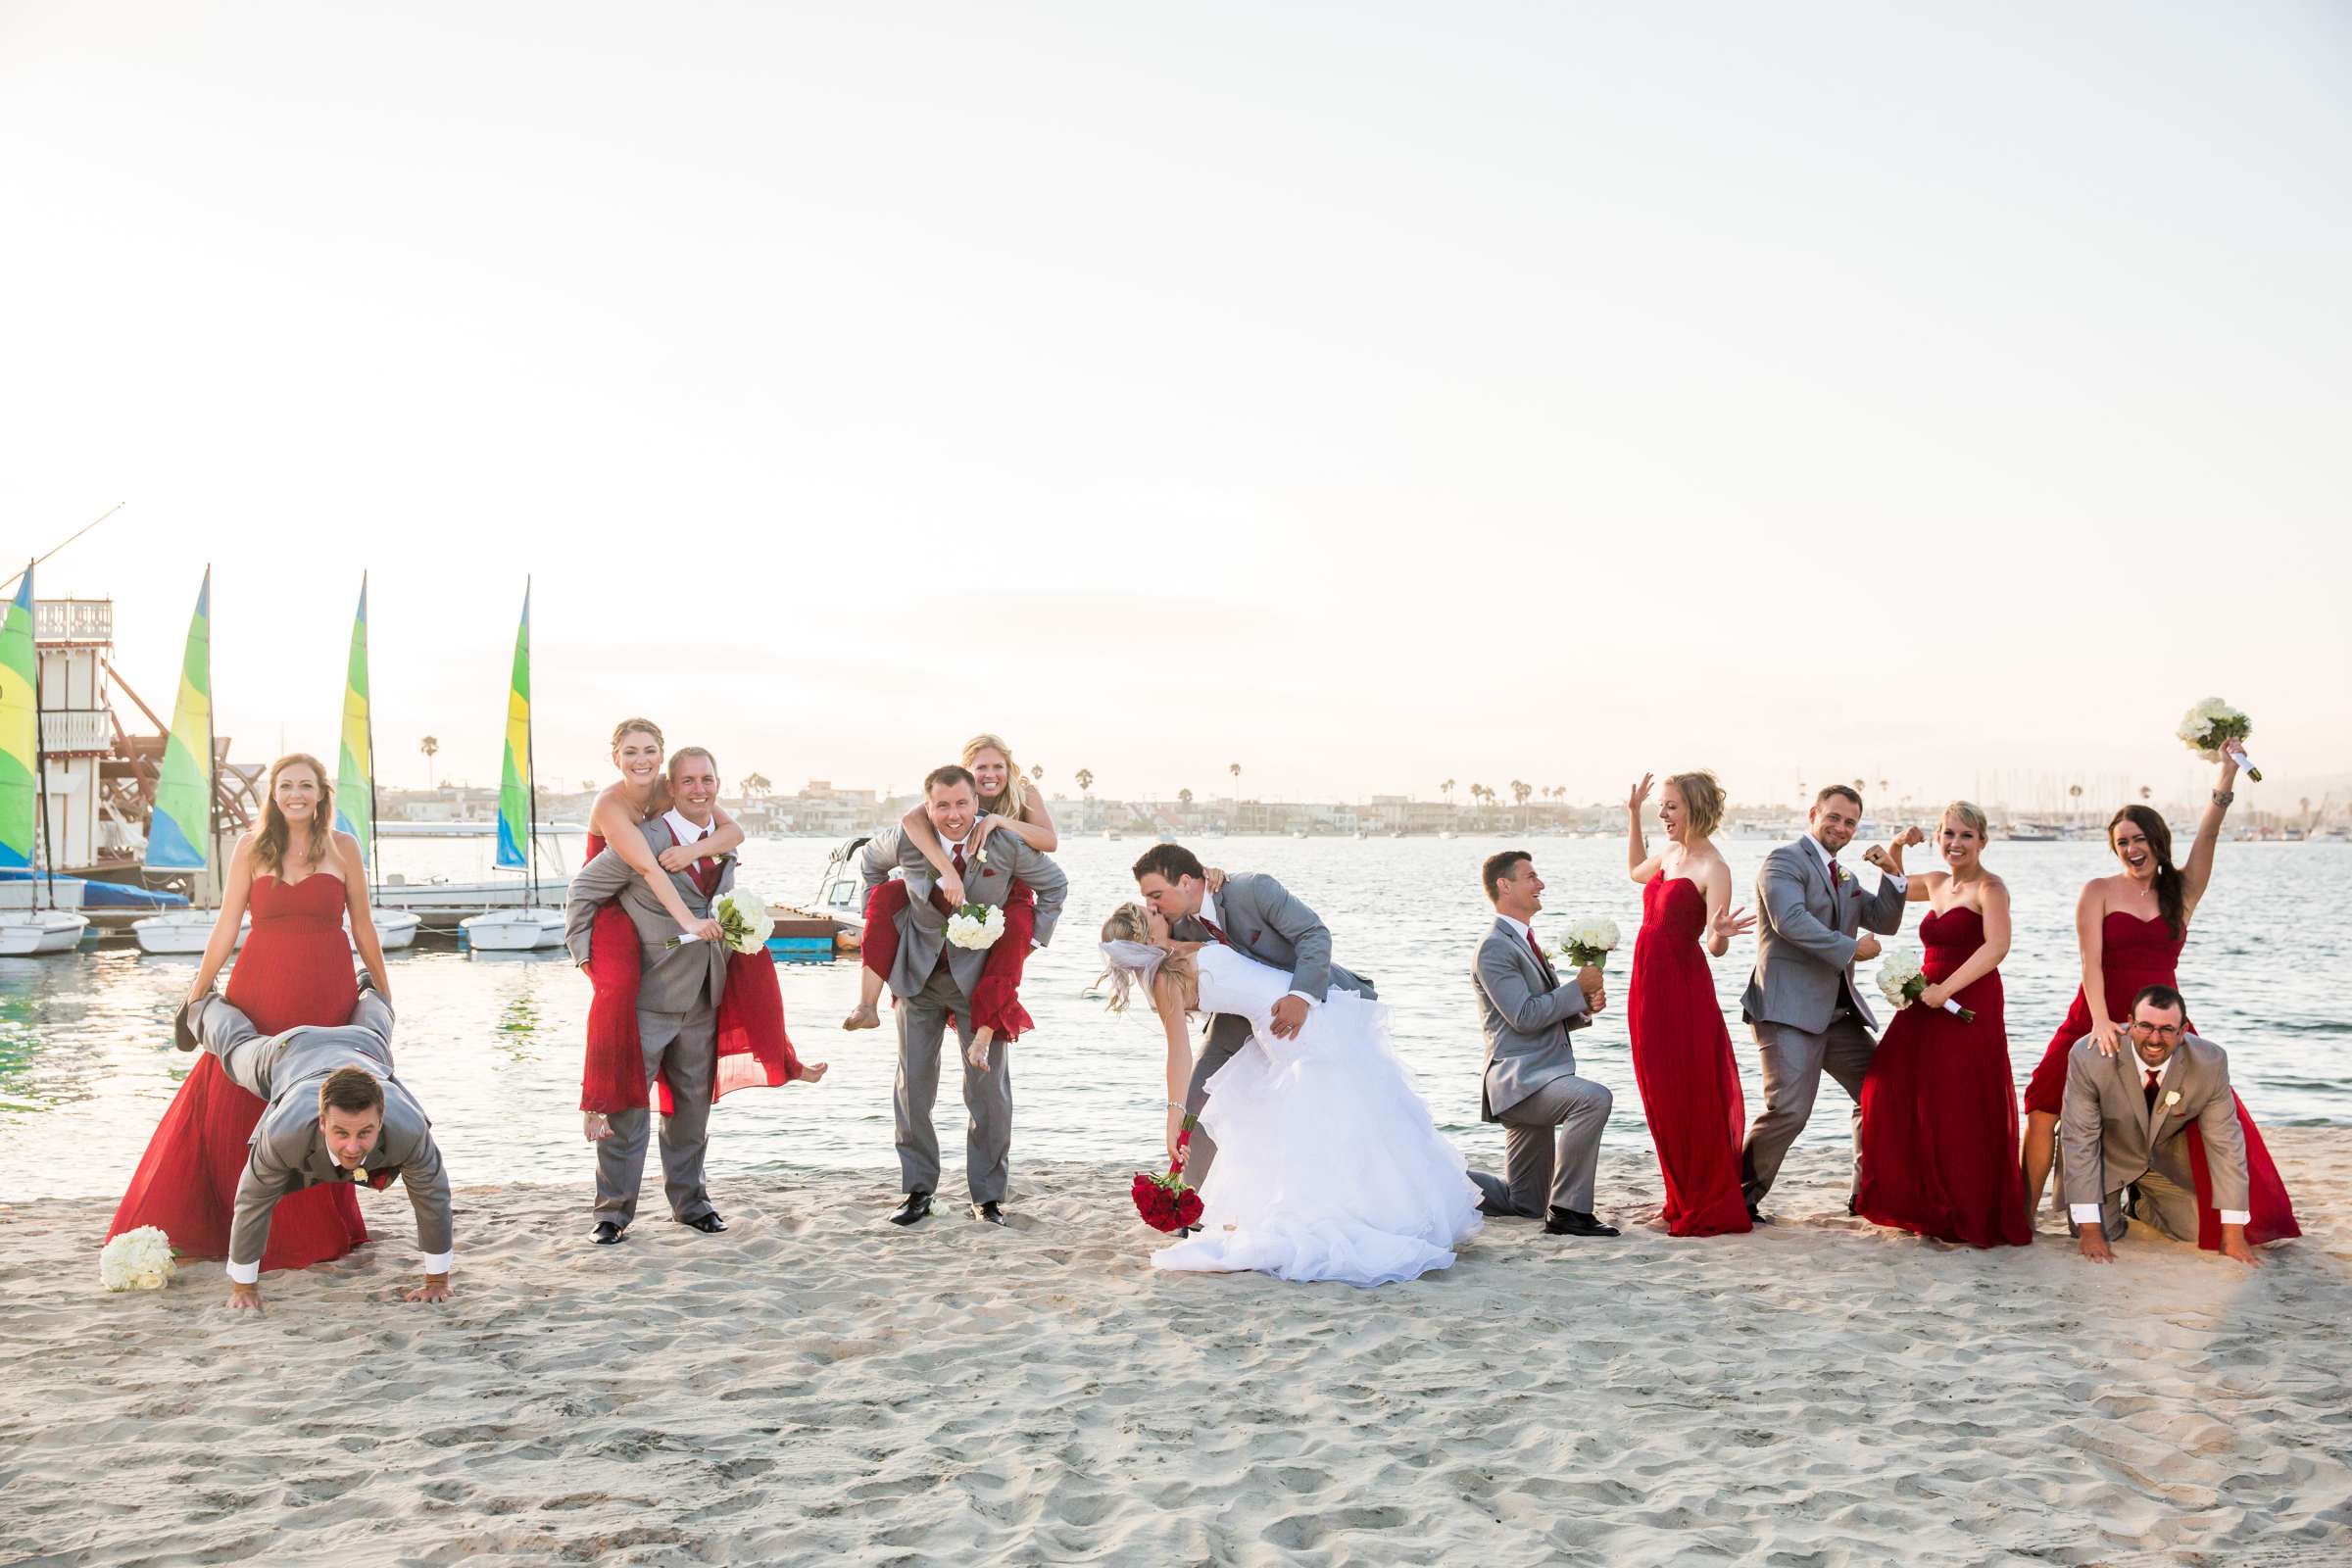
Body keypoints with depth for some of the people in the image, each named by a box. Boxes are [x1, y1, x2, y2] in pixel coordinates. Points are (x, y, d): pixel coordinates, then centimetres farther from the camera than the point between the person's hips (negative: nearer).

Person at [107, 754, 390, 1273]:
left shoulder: (342, 847, 4)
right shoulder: (251, 849, 4)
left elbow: (362, 925, 10)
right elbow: (226, 925, 6)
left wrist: (383, 990, 13)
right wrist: (198, 992, 6)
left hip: (326, 998, -1)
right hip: (258, 994, 1)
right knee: (240, 1108, -1)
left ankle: (319, 1230, 15)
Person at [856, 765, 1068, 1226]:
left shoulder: (1006, 844, -15)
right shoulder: (907, 842, -12)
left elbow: (1055, 886, 3)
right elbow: (869, 863, 13)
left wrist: (1030, 941, -2)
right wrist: (886, 922, 7)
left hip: (980, 975, -1)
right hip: (919, 973, 1)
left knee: (989, 1087, 1)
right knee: (912, 1084, 4)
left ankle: (987, 1194, 14)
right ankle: (917, 1189, 17)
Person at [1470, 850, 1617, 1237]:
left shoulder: (1525, 943, 20)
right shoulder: (1495, 947, -11)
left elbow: (1552, 1016, 23)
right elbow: (1525, 1016, -20)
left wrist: (1585, 1007, 4)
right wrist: (1578, 987, -13)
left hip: (1536, 1077, 10)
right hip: (1519, 1078, -10)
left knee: (1525, 1202, 13)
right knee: (1594, 1098, -34)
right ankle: (1568, 1209, -26)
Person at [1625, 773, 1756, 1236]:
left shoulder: (1713, 869, -14)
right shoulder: (1668, 854, 9)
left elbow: (1716, 947, -19)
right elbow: (1636, 870, 34)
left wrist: (1720, 933, -42)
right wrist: (1633, 815, 26)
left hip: (1683, 989, -8)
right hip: (1648, 985, 8)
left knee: (1692, 1097, -3)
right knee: (1662, 1098, 13)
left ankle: (1711, 1209, 6)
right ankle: (1684, 1201, 24)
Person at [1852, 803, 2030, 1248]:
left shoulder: (1989, 887, -8)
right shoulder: (1936, 883, 15)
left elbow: (1996, 946, -23)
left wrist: (1945, 989, -25)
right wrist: (1896, 848, 15)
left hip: (1968, 1008, -8)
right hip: (1926, 1007, 8)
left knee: (1960, 1114, -5)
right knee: (1896, 1097, 5)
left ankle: (1969, 1216, 7)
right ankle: (1925, 1206, 18)